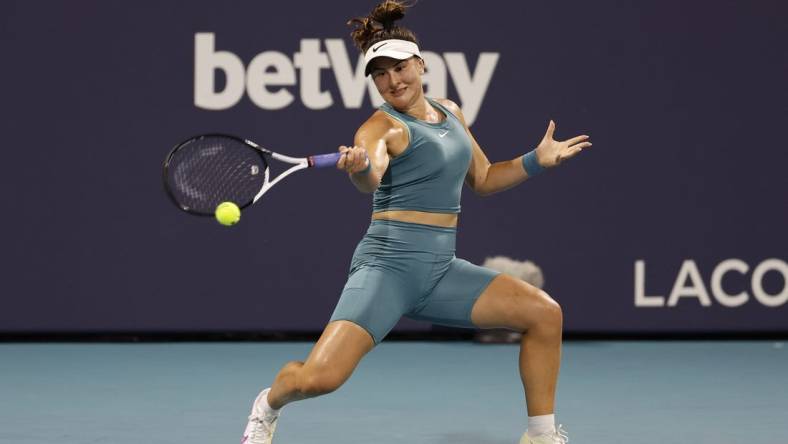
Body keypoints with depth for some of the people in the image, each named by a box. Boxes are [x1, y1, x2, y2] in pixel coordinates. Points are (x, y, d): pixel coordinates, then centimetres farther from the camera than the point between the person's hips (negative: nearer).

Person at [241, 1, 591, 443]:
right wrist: (359, 168, -54)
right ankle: (268, 406, 15)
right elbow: (370, 177, -32)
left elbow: (484, 179, 27)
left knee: (545, 313, -6)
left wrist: (537, 159, 14)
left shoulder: (450, 112, 14)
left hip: (442, 269, 7)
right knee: (319, 378, -21)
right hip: (390, 262, -6)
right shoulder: (382, 126, -9)